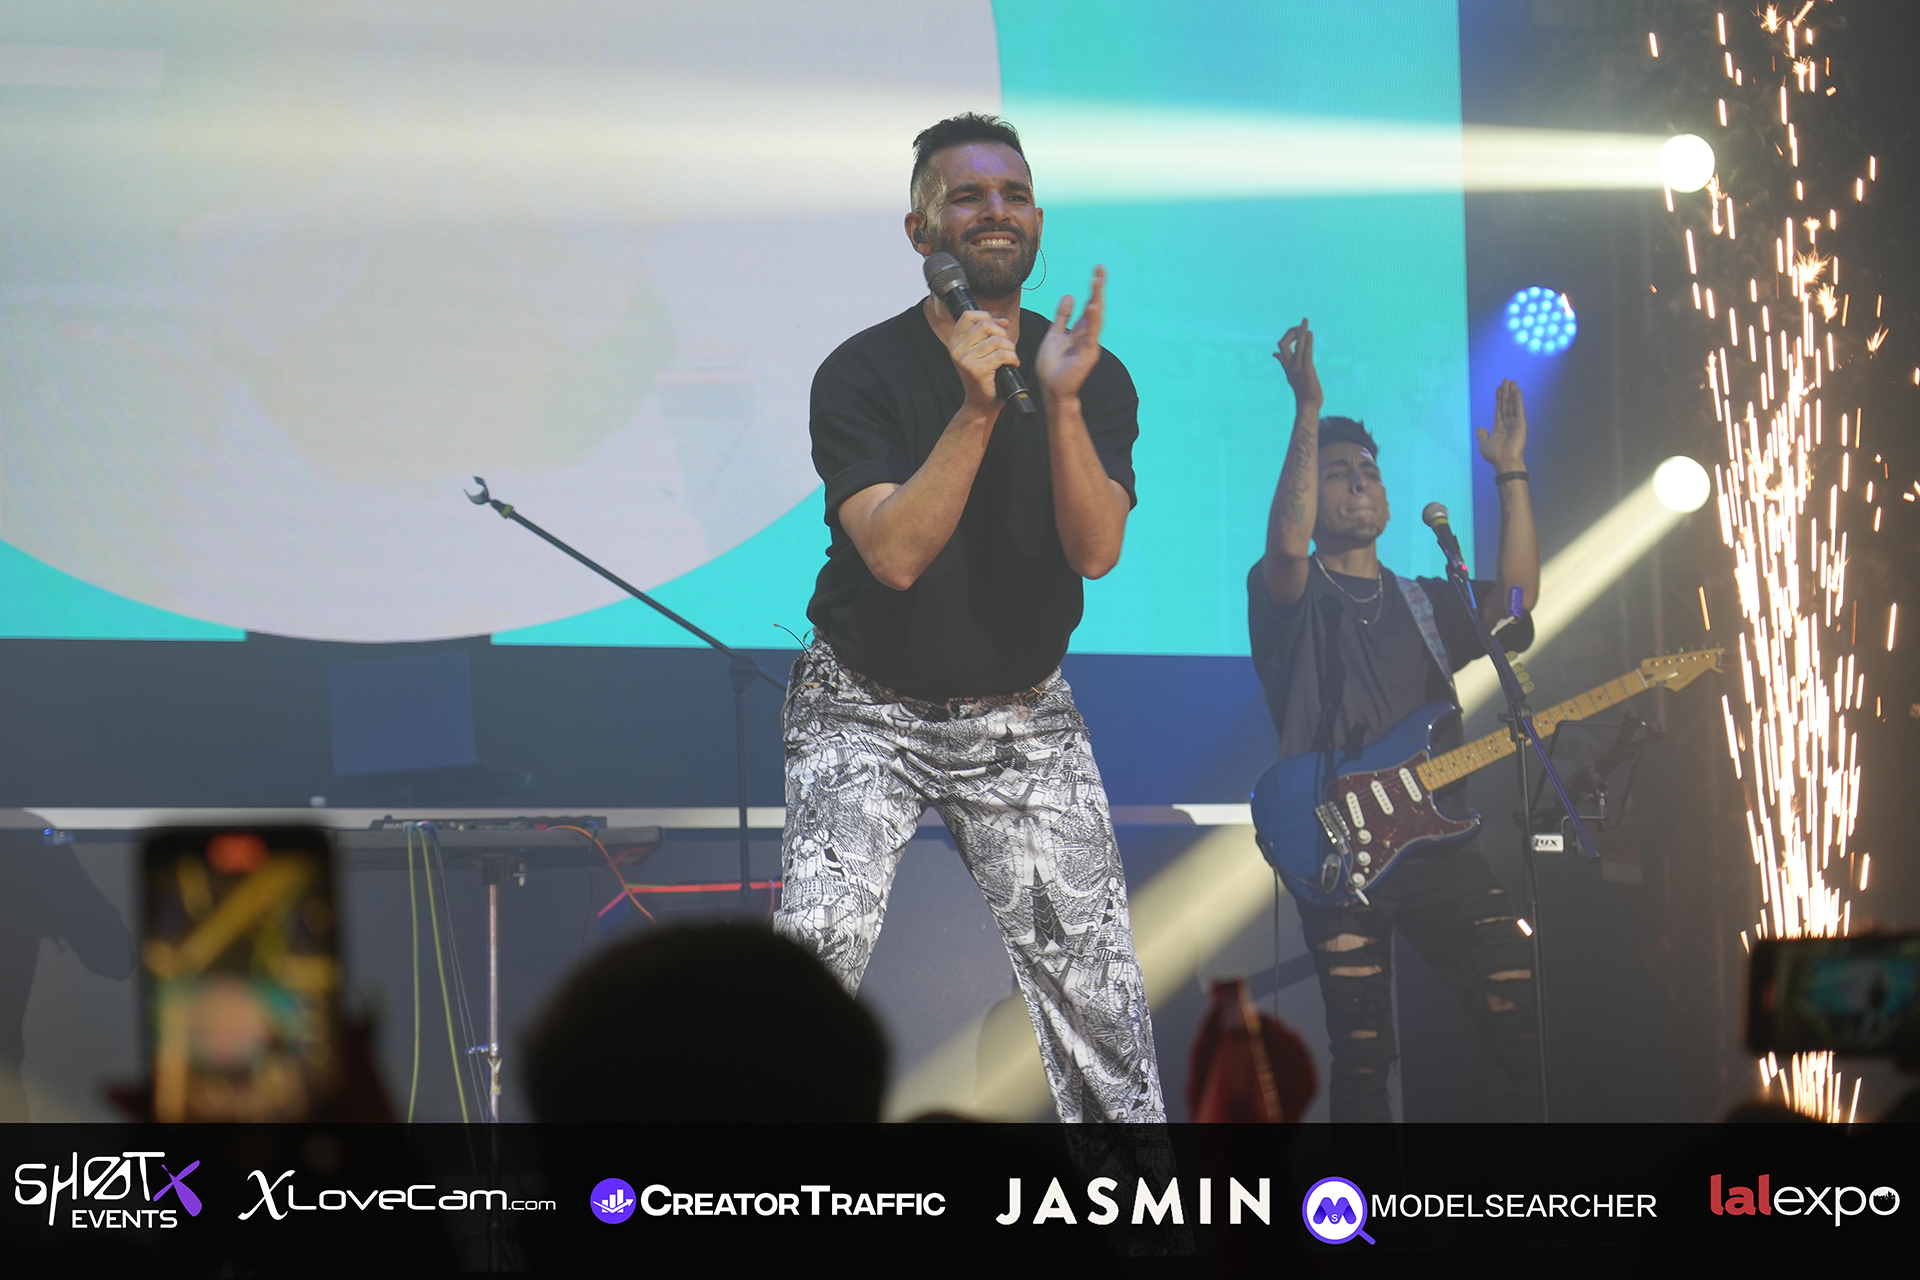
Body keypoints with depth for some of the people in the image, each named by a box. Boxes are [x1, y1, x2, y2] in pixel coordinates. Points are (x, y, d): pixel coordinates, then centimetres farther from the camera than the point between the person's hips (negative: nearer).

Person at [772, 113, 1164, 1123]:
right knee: (818, 944, -18)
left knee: (1093, 970, -2)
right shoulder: (861, 375, -13)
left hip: (1023, 716, 3)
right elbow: (895, 553, -25)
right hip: (867, 709, -2)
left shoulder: (1096, 377, -3)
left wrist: (1060, 403, -30)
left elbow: (1096, 549, -17)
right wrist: (978, 411, -32)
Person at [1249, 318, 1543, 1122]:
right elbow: (1289, 543, -18)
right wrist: (1308, 415, -25)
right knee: (1361, 1049, -6)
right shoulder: (1291, 597, 6)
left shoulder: (1424, 603, 21)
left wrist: (1511, 474, 1)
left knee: (1516, 1008, -7)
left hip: (1437, 842, 4)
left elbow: (1516, 598, 4)